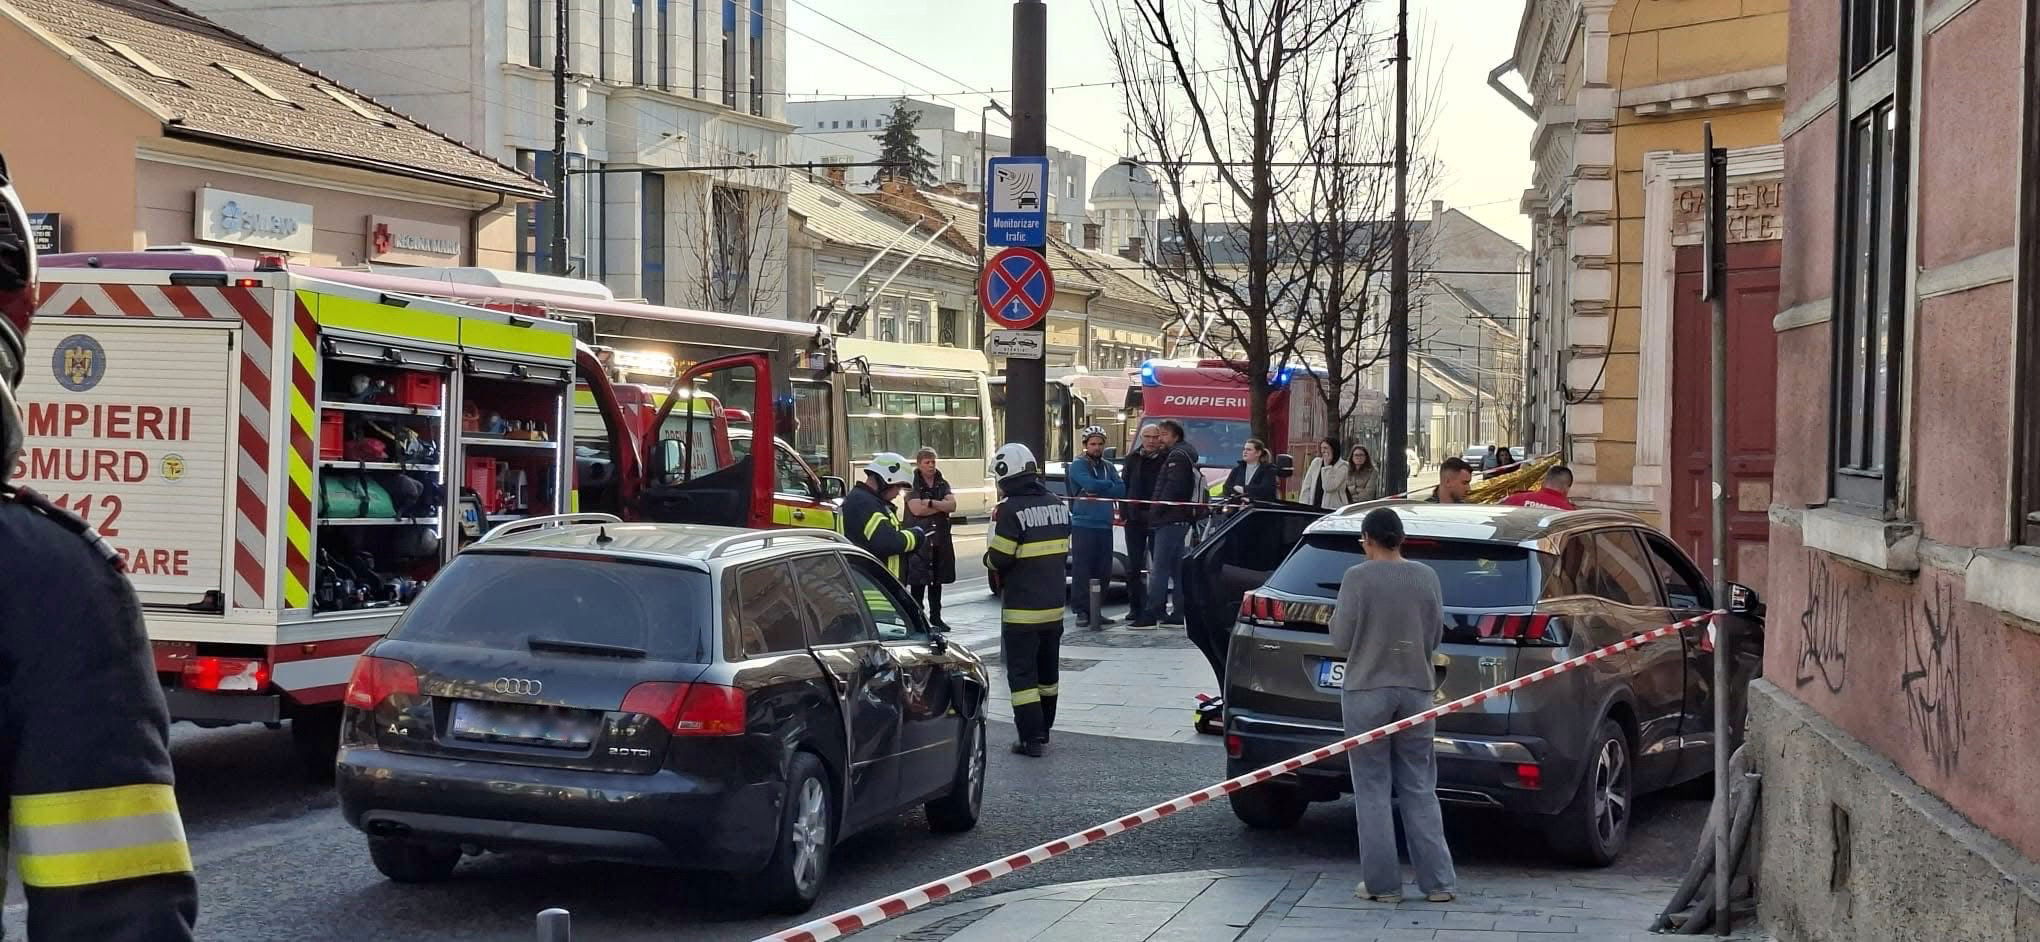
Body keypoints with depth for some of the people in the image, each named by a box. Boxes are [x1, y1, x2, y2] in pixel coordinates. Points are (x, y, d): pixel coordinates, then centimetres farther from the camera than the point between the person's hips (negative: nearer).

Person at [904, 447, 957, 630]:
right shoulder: (912, 485, -4)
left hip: (940, 538, 5)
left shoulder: (942, 484, 11)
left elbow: (952, 506, -3)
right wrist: (942, 506, -8)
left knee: (937, 581, 10)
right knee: (918, 581, -4)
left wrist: (931, 503, -16)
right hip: (919, 539, -5)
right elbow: (916, 509, -18)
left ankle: (936, 617, 18)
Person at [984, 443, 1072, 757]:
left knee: (1022, 673, -1)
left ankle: (1033, 738, -4)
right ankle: (1043, 730, 29)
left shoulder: (1011, 509, -18)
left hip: (1022, 609, -7)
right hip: (1054, 604, 7)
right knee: (1048, 671, 18)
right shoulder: (1057, 504, 3)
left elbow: (999, 559, -18)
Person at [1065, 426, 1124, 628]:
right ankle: (1082, 611, -4)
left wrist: (1097, 490, -11)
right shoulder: (1078, 465, -1)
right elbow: (1091, 484, -17)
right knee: (1082, 570, -7)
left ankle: (1095, 610, 14)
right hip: (1083, 525, -6)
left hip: (1105, 526, 6)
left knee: (1103, 572, 6)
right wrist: (1109, 485, 0)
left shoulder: (1108, 467, 16)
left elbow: (1121, 490, 2)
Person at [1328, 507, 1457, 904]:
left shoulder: (1357, 578, -10)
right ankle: (1437, 882, 10)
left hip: (1367, 690, -4)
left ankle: (1382, 883, 5)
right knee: (1419, 790, 11)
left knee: (1372, 789, 4)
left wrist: (1336, 615, 11)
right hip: (1416, 689, 4)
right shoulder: (1426, 577, 1)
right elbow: (1434, 638, 7)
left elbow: (1342, 641, -7)